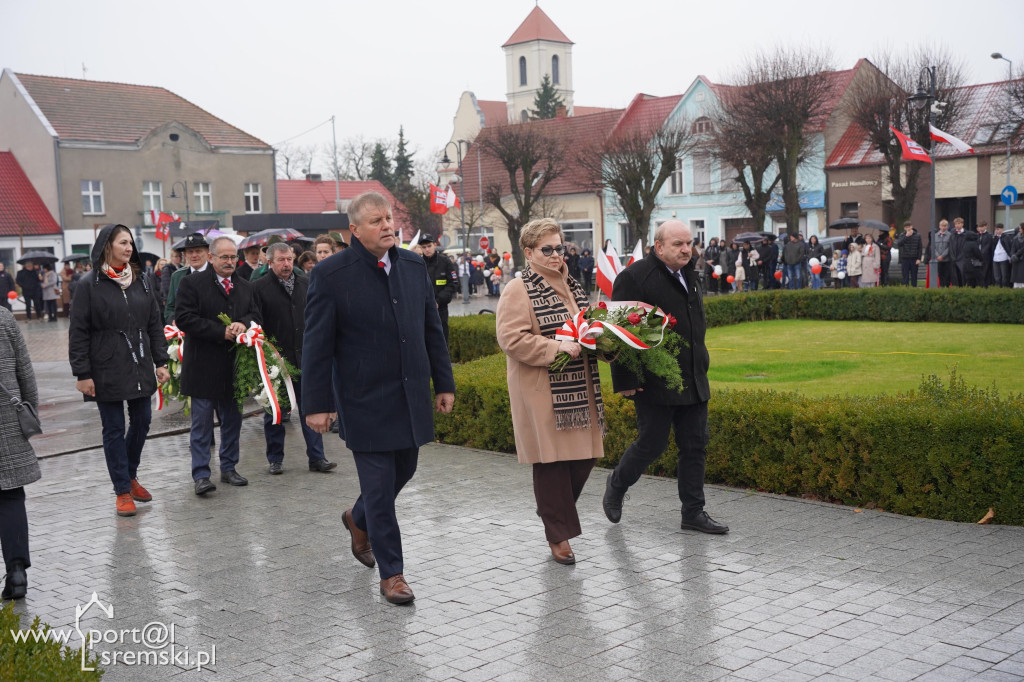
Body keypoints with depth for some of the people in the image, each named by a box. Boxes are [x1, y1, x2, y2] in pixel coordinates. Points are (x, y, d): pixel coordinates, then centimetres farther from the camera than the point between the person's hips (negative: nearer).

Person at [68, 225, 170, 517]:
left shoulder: (143, 281, 7)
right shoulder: (89, 286, -7)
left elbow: (155, 325, 11)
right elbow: (78, 334, -7)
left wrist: (161, 362, 5)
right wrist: (82, 374, -10)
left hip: (140, 368, 5)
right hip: (107, 371, -4)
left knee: (142, 422, 11)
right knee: (114, 430, 4)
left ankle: (130, 475, 32)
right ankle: (123, 491, 13)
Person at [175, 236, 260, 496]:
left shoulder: (245, 287, 12)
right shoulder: (192, 284, -5)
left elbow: (255, 315, 12)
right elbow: (184, 318, -14)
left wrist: (243, 324, -13)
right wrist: (221, 332, -18)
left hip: (234, 367, 5)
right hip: (203, 367, -5)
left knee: (232, 420, 12)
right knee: (202, 423, 0)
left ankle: (229, 467, 24)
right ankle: (201, 474, 5)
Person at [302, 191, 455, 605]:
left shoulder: (414, 266, 5)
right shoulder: (331, 275, -11)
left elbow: (432, 329, 11)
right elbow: (316, 346, -8)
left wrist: (444, 384, 10)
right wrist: (317, 404, -10)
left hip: (411, 396, 6)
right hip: (366, 401, -5)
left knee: (404, 470, 18)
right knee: (379, 485, 0)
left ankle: (359, 520, 47)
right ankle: (391, 574, 14)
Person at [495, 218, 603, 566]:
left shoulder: (570, 286, 17)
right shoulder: (518, 290, -8)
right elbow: (511, 338, -17)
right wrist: (557, 348, -21)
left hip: (578, 389, 7)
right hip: (543, 393, -7)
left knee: (585, 456, 7)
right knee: (553, 459, -3)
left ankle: (554, 508, 31)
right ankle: (558, 536, 9)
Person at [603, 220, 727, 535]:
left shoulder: (688, 275, 14)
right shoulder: (634, 277, -13)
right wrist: (625, 381, -18)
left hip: (693, 381, 8)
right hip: (655, 382, -8)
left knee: (695, 446, 9)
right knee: (651, 444, 0)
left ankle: (694, 512, 18)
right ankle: (616, 486, 26)